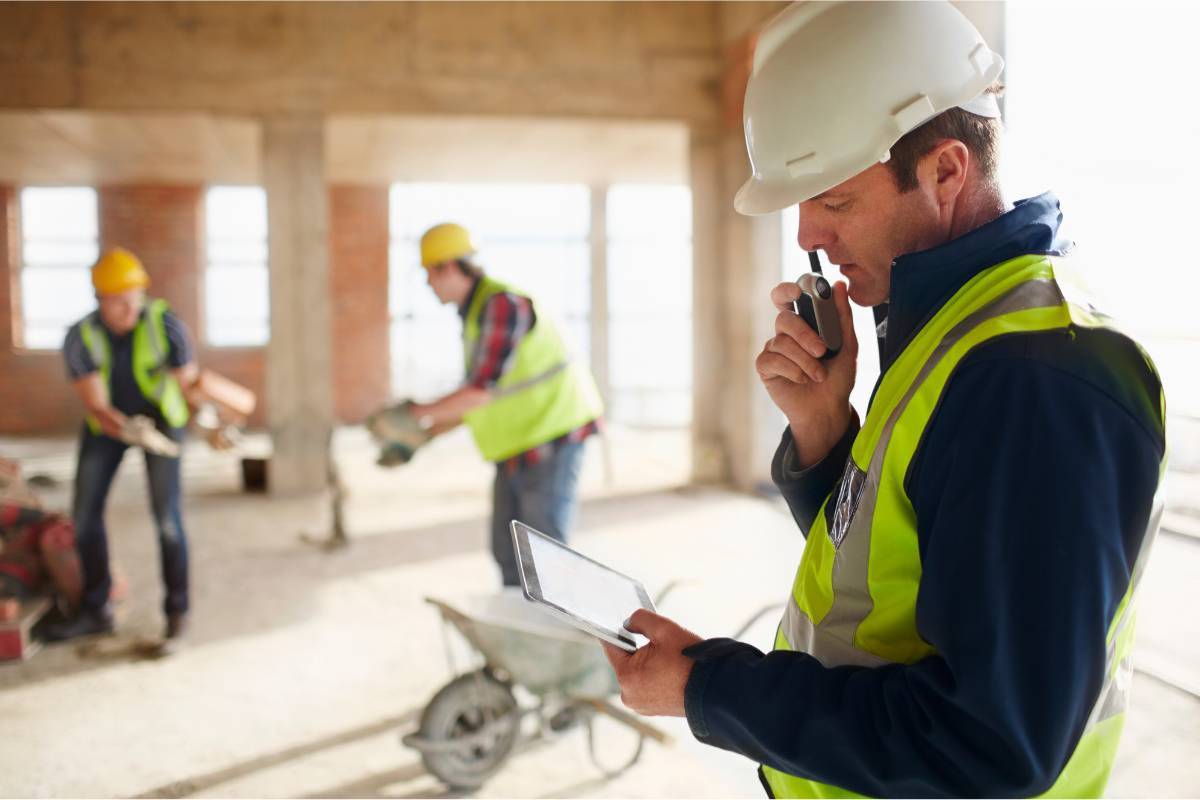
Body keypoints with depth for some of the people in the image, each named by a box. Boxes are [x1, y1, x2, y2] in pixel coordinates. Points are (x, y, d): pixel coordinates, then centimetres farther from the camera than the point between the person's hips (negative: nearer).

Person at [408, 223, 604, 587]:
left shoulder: (502, 304, -20)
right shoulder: (475, 311, 11)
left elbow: (481, 392, -25)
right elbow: (475, 394, 15)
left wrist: (417, 413, -16)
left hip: (552, 441, -9)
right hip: (516, 447, 10)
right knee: (507, 551, 12)